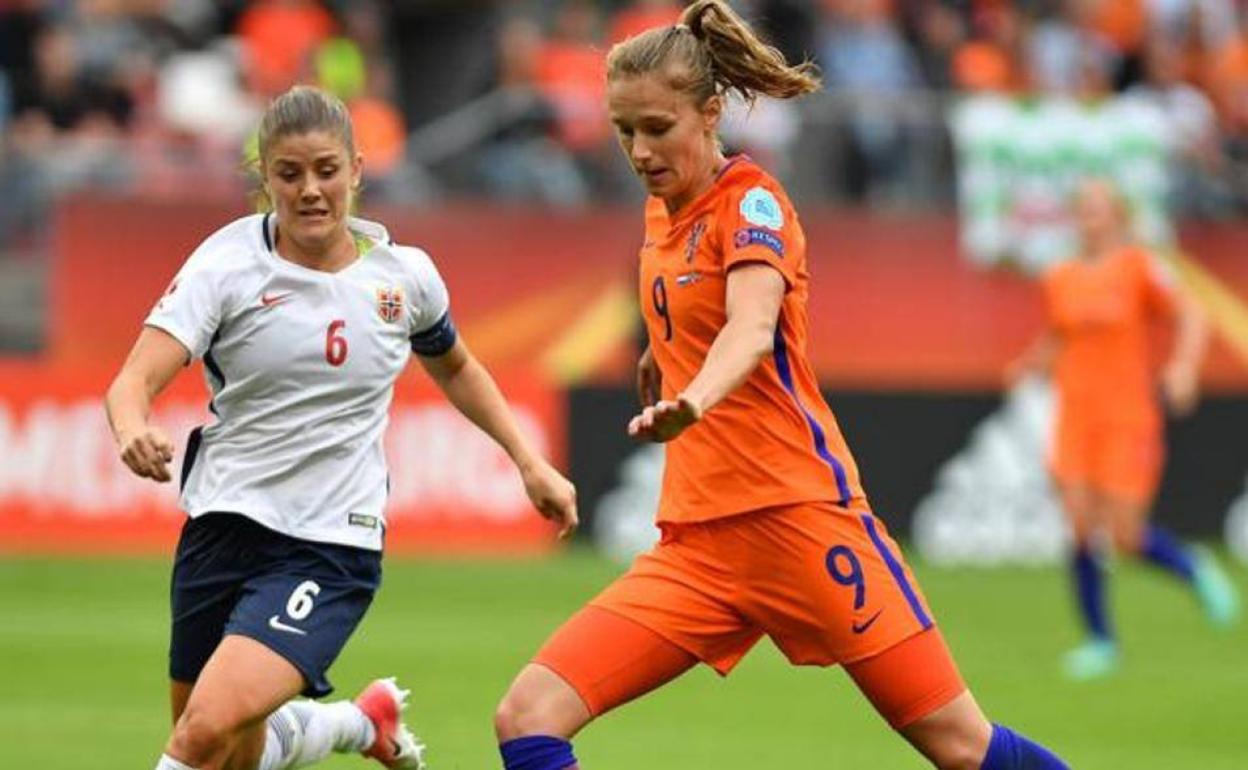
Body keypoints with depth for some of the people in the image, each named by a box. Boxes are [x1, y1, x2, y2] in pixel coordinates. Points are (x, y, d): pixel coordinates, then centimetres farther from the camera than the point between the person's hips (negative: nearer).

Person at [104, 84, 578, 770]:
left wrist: (530, 462, 17)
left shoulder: (405, 275, 0)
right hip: (223, 525, 2)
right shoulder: (228, 264, -8)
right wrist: (133, 430, -42)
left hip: (332, 541, -2)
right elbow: (134, 380, -19)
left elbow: (454, 367, 22)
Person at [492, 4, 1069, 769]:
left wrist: (696, 399, -50)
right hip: (697, 544, 7)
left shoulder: (749, 200, -8)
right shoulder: (663, 212, 13)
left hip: (799, 518, -7)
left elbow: (752, 326, -30)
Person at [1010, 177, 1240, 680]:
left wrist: (1184, 366, -25)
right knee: (1081, 530, -7)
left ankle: (1197, 571, 25)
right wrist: (1028, 366, 1)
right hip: (1075, 420, 4)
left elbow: (1190, 318, -7)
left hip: (1129, 421, -4)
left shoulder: (1138, 269, -5)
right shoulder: (1059, 280, 9)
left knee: (1126, 536, -6)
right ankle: (1099, 642, 5)